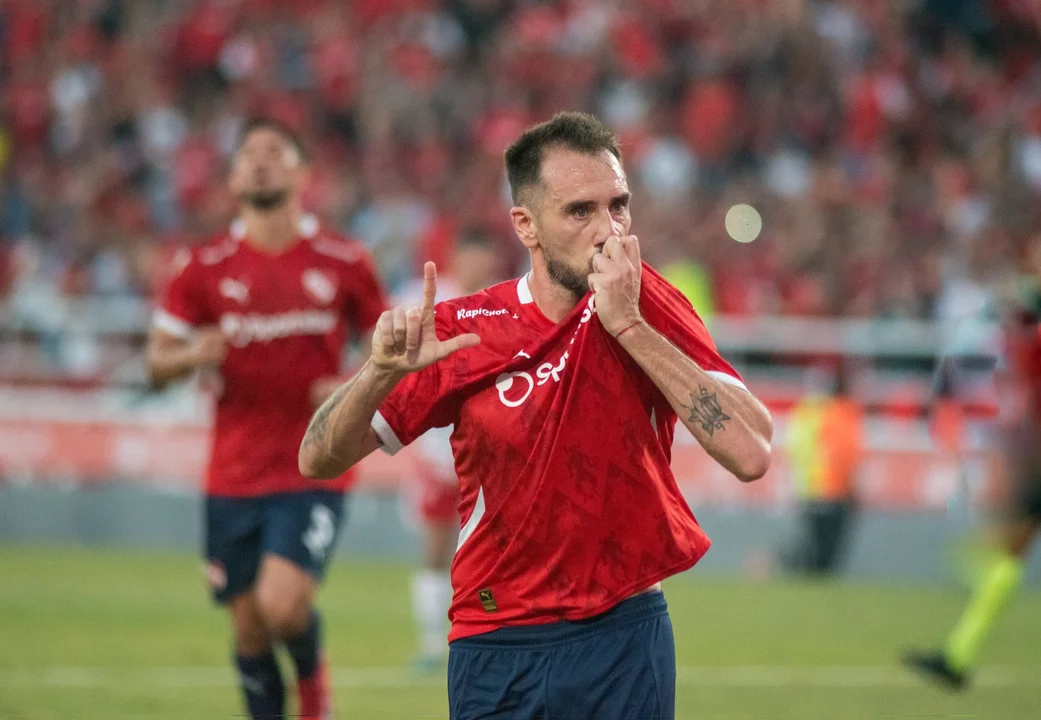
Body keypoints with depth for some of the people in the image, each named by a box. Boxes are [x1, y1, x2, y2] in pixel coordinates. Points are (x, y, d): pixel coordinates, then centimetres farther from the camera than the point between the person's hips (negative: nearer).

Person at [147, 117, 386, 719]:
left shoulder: (344, 262, 1)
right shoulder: (206, 267, 3)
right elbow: (158, 363, 5)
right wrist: (193, 356, -18)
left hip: (315, 471, -2)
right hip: (234, 480, 2)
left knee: (282, 603, -20)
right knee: (249, 630, 6)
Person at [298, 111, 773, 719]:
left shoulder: (647, 307, -6)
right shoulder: (463, 331, -4)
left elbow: (751, 453, -19)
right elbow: (320, 459, -1)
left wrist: (630, 327, -21)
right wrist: (384, 369, -20)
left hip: (624, 645, -1)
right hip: (496, 649, 1)